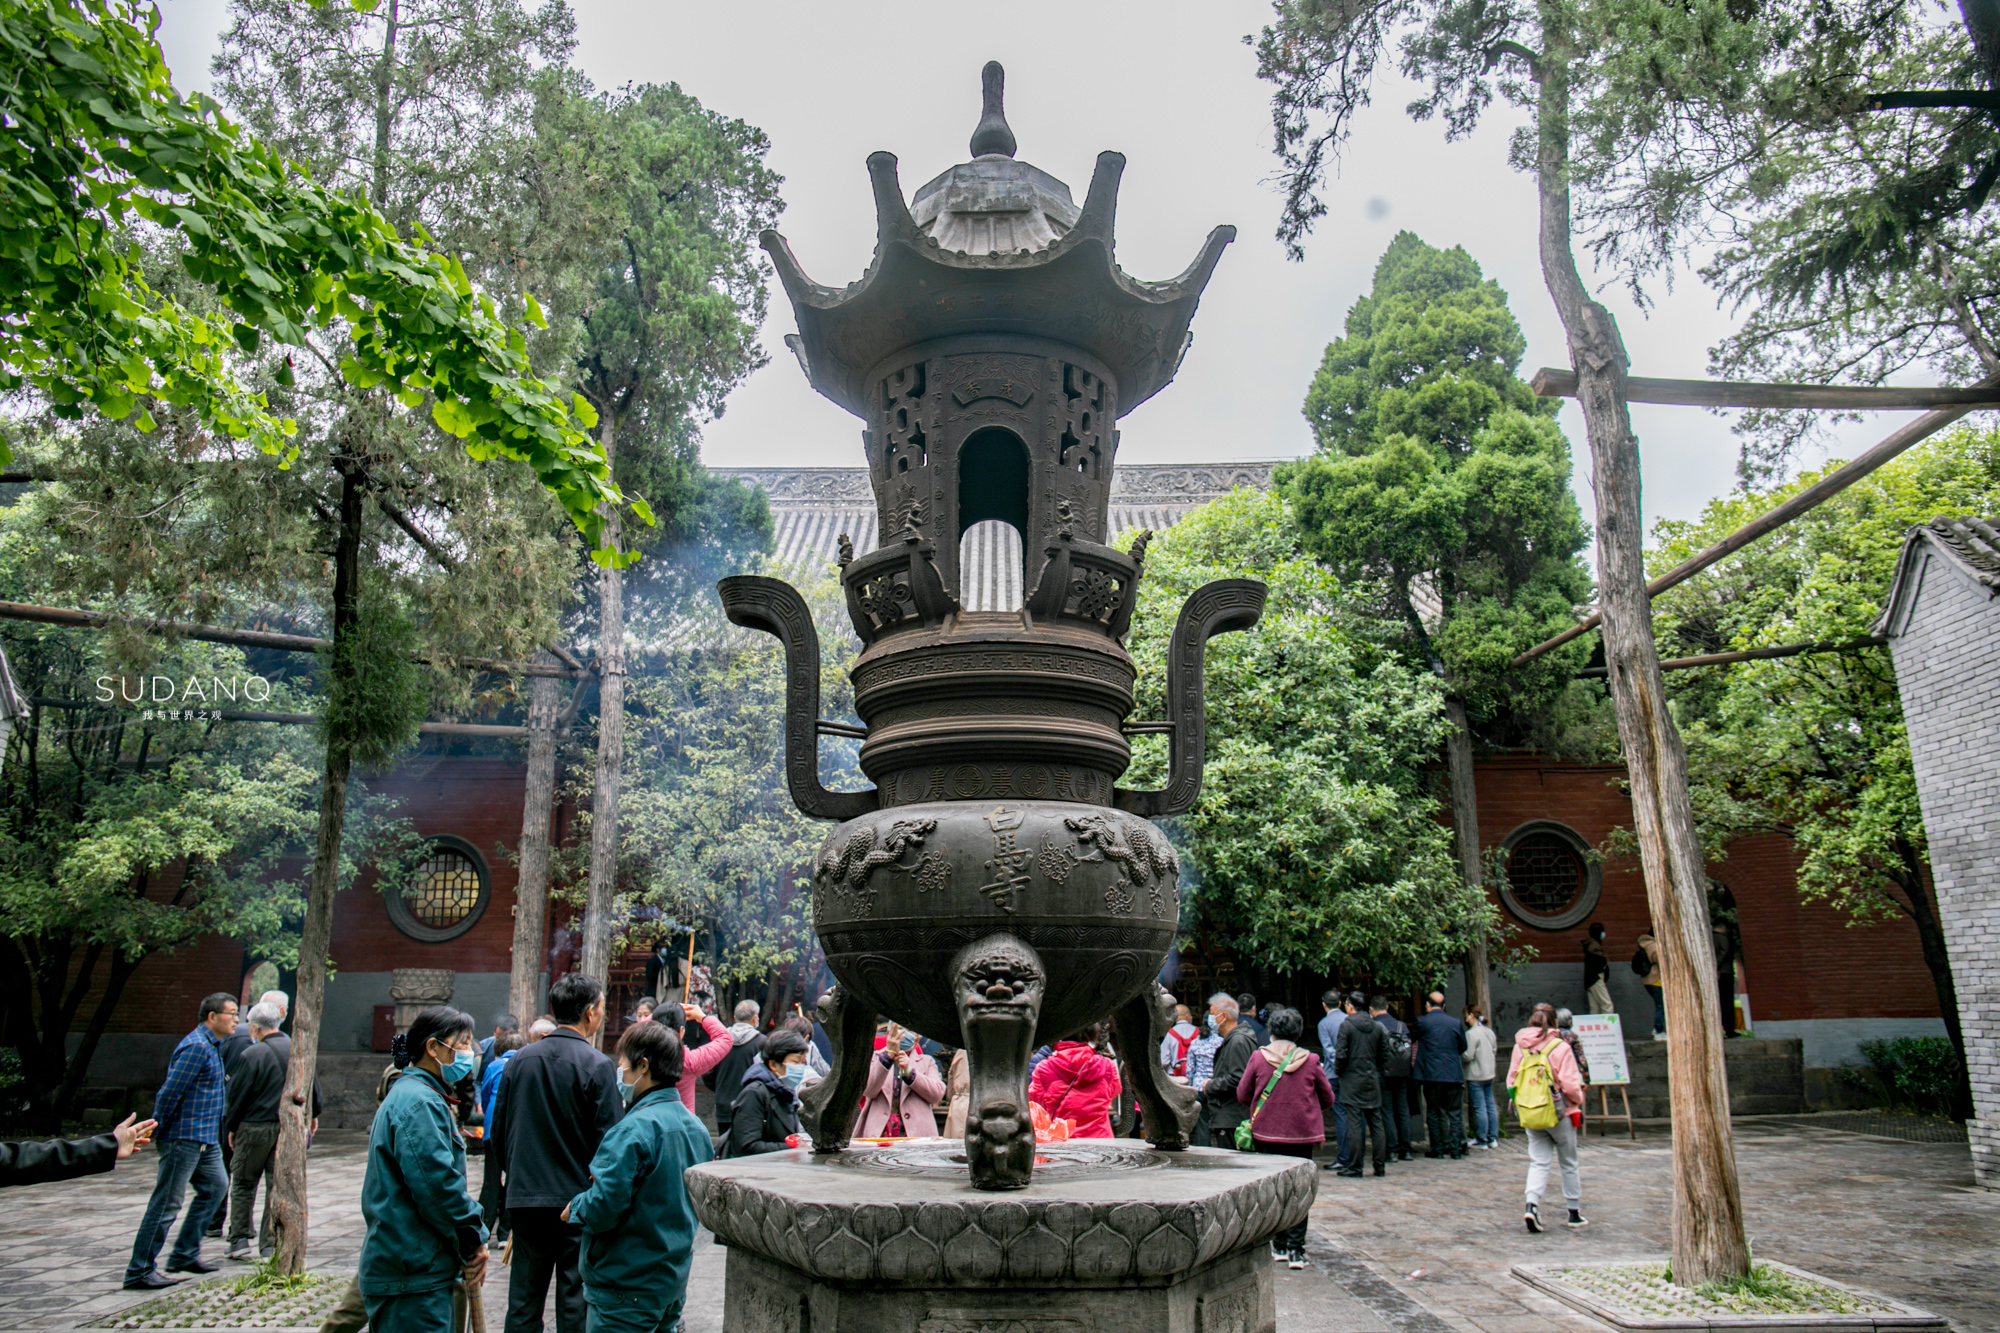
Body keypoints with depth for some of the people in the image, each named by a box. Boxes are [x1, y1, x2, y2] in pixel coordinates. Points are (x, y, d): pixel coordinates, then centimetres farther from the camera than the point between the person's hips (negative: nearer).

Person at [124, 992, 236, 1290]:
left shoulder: (212, 1046, 15)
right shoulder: (196, 1047, -18)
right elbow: (169, 1093, -20)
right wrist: (156, 1133, -13)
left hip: (205, 1139, 10)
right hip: (185, 1137, -10)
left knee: (215, 1187, 15)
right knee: (167, 1203, -4)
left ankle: (184, 1254, 23)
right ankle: (139, 1271, 5)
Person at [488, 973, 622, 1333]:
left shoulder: (519, 1060, 2)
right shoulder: (597, 1066, -13)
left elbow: (498, 1132, 10)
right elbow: (609, 1138, -13)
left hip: (524, 1199, 4)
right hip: (578, 1199, -4)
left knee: (523, 1302, 13)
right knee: (574, 1301, 6)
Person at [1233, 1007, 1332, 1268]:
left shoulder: (1258, 1056, -5)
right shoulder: (1310, 1061, -4)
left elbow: (1242, 1095, 2)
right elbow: (1327, 1099, 7)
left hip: (1266, 1131, 0)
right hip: (1302, 1133, 0)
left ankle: (1279, 1244, 17)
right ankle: (1295, 1249, 0)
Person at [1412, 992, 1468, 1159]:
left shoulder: (1422, 1022, -5)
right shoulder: (1456, 1023, 2)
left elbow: (1414, 1039, 10)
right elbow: (1463, 1047, 12)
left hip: (1432, 1074, -2)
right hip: (1454, 1074, 2)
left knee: (1433, 1112, 6)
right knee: (1455, 1112, 8)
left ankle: (1437, 1148, 7)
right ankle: (1456, 1148, 5)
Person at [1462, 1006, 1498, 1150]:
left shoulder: (1471, 1033, -17)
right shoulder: (1490, 1031, 6)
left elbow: (1468, 1056, -19)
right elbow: (1495, 1050, 15)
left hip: (1475, 1075, -8)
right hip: (1489, 1074, 8)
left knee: (1479, 1107, -2)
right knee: (1490, 1105, 13)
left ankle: (1482, 1140, 3)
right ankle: (1493, 1138, 18)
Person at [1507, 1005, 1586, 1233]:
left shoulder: (1520, 1047, -1)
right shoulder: (1560, 1048, -14)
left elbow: (1511, 1080, 2)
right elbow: (1570, 1084, -15)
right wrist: (1578, 1101, 5)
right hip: (1560, 1114, -3)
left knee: (1538, 1162, 5)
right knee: (1569, 1164, 14)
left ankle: (1531, 1205, -15)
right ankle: (1575, 1213, 24)